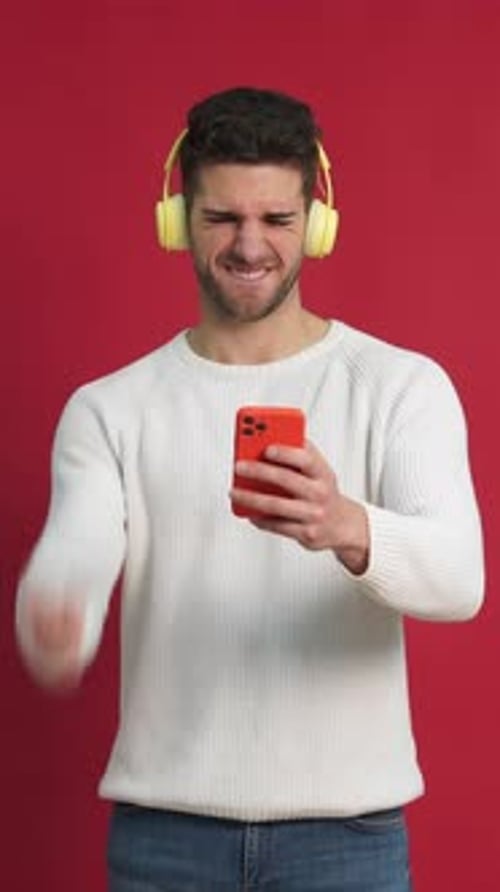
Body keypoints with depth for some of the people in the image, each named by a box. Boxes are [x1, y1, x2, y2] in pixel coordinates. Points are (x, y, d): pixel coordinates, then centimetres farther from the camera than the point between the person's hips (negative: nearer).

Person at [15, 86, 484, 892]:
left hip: (346, 825, -1)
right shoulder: (109, 409, 2)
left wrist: (348, 529, -37)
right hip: (164, 825, 1)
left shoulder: (402, 385, -3)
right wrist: (52, 623, -34)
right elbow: (71, 563, -11)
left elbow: (459, 575, -16)